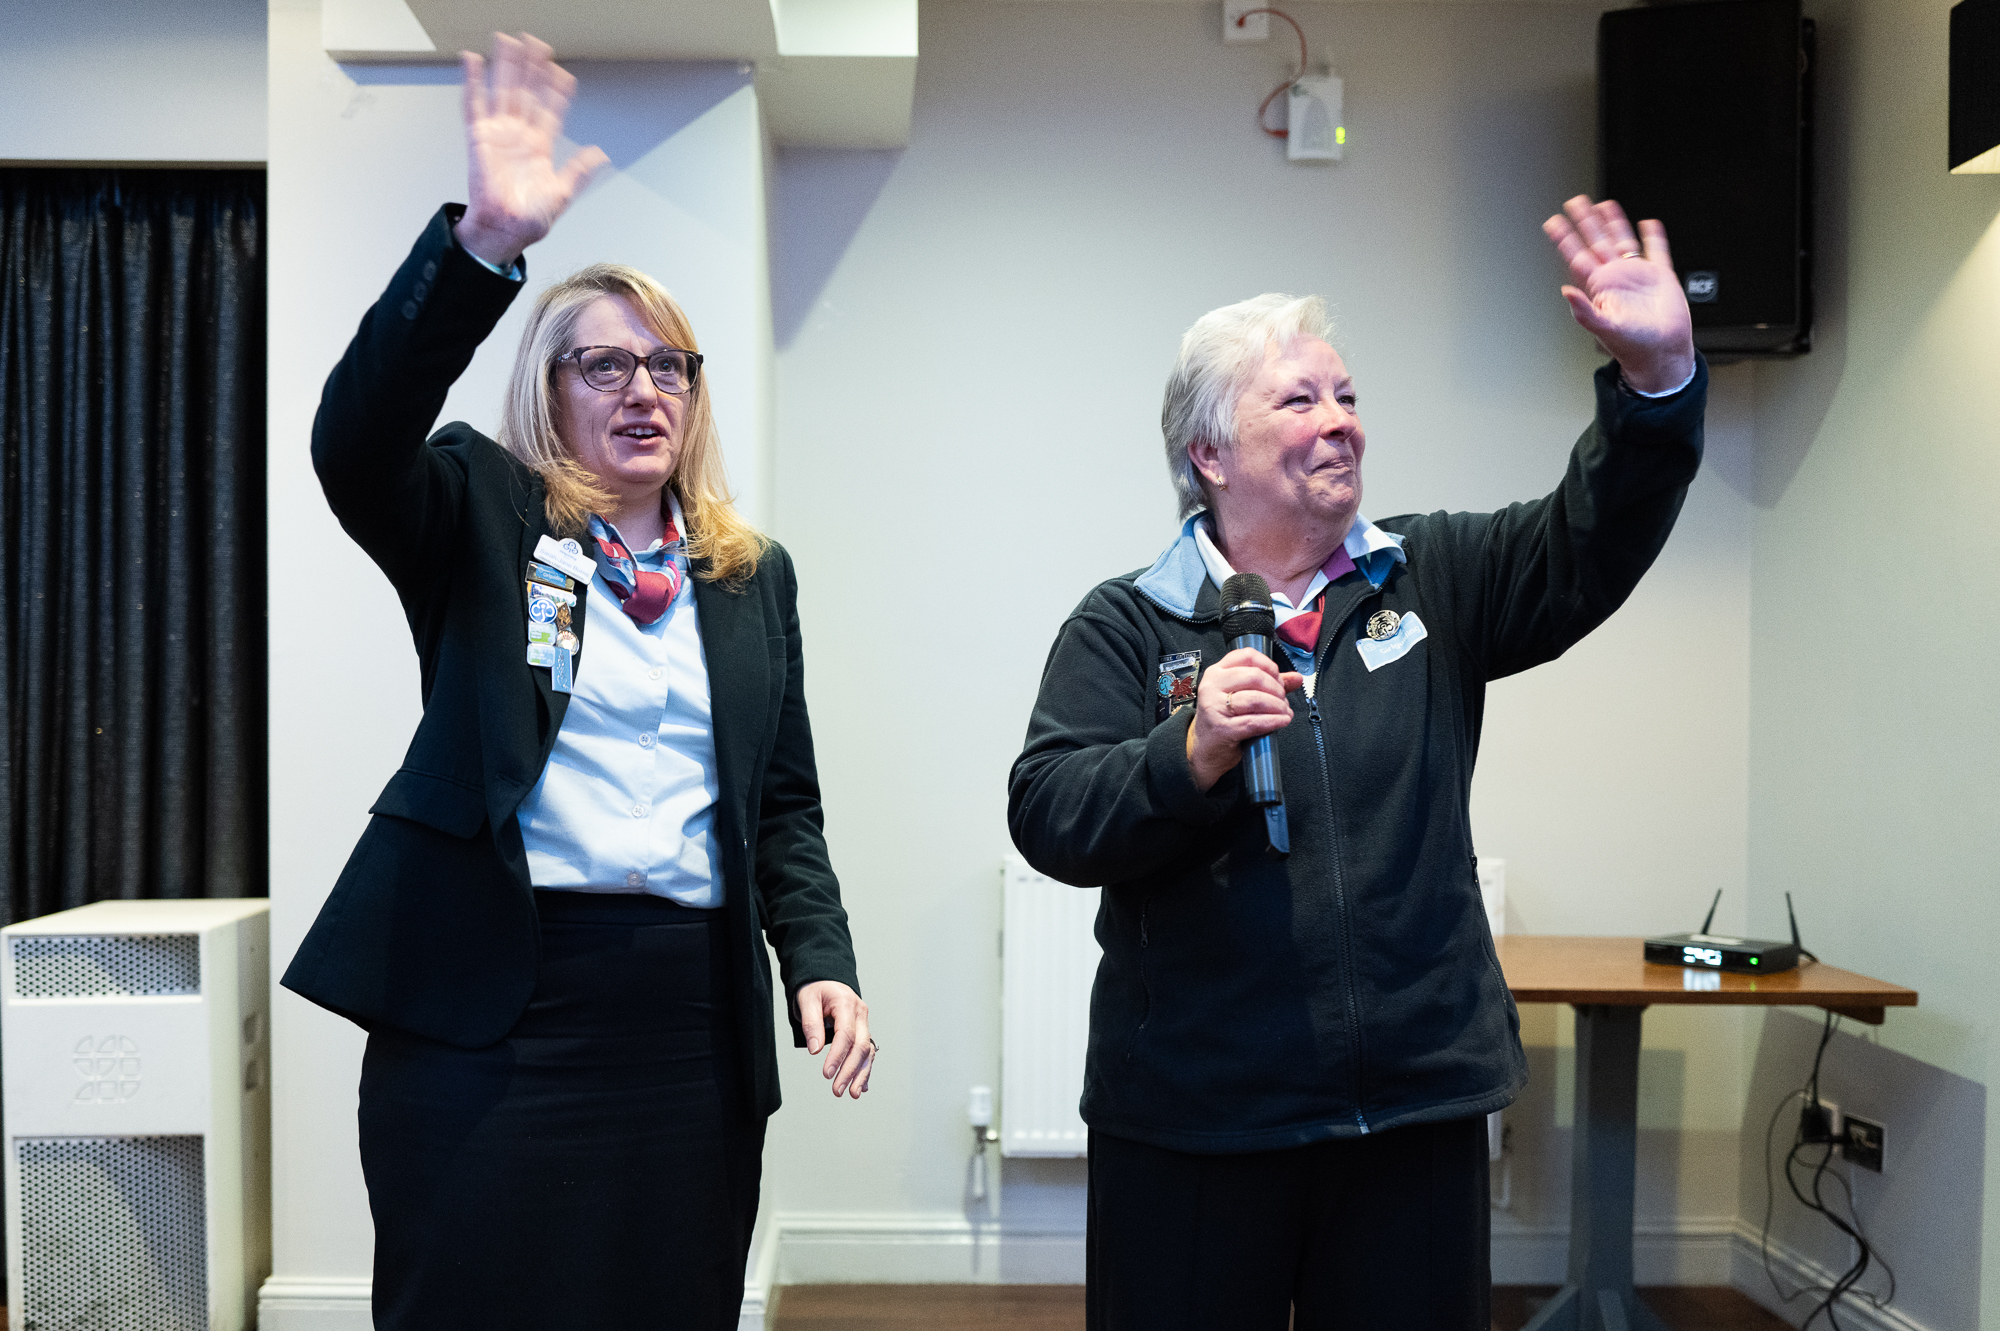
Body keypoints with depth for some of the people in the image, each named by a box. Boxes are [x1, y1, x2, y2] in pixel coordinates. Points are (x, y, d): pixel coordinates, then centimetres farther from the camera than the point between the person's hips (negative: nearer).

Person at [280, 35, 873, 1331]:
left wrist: (821, 962, -1)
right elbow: (355, 439, -18)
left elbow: (786, 805, 14)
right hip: (488, 1005, -3)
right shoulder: (481, 522, 4)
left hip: (691, 1018, 4)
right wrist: (486, 241, -28)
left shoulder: (755, 574, 14)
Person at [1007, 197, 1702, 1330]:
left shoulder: (1434, 582, 9)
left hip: (1420, 1109, 3)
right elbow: (1048, 818, -10)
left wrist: (1658, 377, -18)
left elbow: (1587, 546, -5)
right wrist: (1192, 755, -25)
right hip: (1192, 1120, -2)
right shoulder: (1123, 628, -1)